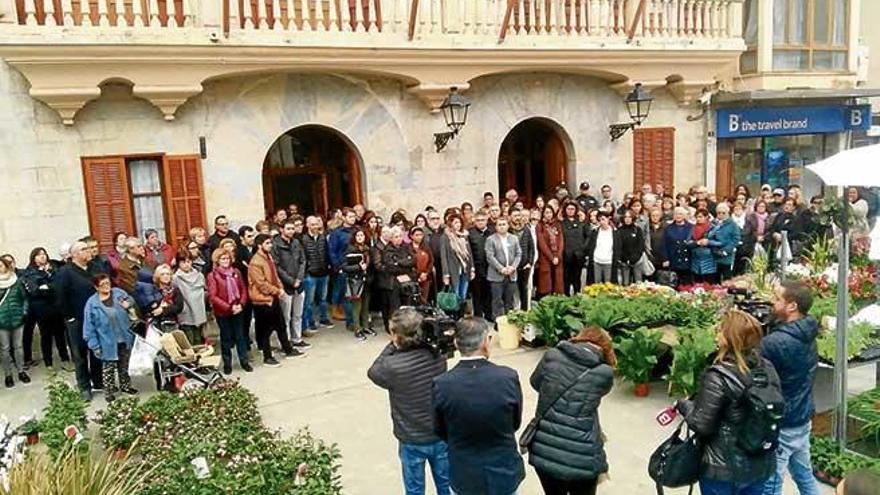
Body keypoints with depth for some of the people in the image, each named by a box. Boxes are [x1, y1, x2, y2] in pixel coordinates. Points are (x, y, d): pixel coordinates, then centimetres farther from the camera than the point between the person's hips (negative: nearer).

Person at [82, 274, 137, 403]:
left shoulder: (119, 293, -5)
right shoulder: (92, 303, -12)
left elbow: (131, 302, 12)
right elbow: (89, 326, -9)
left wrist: (128, 305, -13)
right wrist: (94, 345, -11)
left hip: (124, 339, 3)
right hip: (108, 343, -3)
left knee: (124, 365, 19)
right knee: (109, 368, 8)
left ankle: (125, 386, 36)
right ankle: (109, 391, 24)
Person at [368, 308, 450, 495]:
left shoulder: (393, 366, -27)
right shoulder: (437, 355, -15)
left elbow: (373, 372, -6)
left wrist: (392, 346, -11)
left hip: (412, 440, -3)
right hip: (441, 435, 3)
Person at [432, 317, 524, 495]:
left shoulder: (441, 384, -20)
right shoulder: (508, 377, -22)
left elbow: (440, 431, -4)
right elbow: (515, 423, -5)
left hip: (463, 477, 1)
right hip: (503, 473, 0)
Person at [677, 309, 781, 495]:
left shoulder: (718, 377, -25)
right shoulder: (768, 370, -4)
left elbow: (701, 425, -21)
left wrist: (683, 405, -4)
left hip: (724, 470, -6)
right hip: (761, 466, 6)